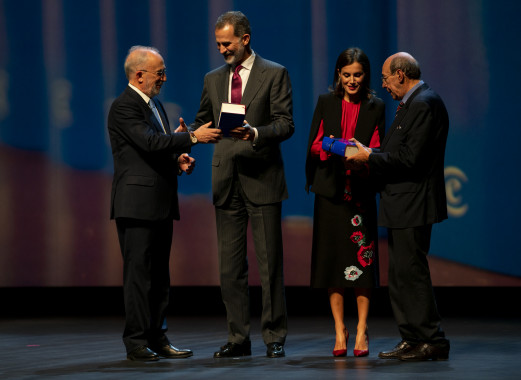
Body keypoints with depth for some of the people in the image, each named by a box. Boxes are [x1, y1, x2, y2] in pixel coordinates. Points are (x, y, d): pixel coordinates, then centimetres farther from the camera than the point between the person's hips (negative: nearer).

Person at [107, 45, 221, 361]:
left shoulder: (155, 104, 19)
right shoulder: (124, 107, -12)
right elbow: (150, 142, -24)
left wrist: (179, 160, 5)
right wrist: (192, 138, -24)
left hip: (161, 204, 9)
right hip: (138, 202, -9)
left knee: (159, 275, 11)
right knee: (139, 273, -7)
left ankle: (157, 338, 16)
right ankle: (137, 342, -3)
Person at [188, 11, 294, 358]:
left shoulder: (274, 74, 0)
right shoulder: (213, 79, 15)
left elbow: (285, 124, -6)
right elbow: (202, 122, 18)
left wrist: (256, 132, -24)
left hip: (262, 178, -5)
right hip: (226, 181, 5)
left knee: (270, 263, -2)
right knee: (230, 265, 5)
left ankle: (275, 337, 5)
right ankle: (238, 338, 11)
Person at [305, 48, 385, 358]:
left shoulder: (375, 107, 5)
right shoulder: (326, 103, 9)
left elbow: (377, 151, 1)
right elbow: (314, 145, 7)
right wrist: (331, 149, -15)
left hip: (361, 190, -1)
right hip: (331, 189, 1)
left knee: (362, 259, -4)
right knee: (333, 258, 1)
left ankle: (362, 331, 4)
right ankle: (340, 331, 7)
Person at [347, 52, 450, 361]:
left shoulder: (424, 104, -16)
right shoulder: (414, 103, 18)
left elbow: (411, 159, -22)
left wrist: (369, 157, -13)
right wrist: (368, 157, 8)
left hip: (413, 205, -11)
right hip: (403, 206, 11)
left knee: (411, 272, -8)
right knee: (400, 274, 12)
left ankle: (432, 341, -3)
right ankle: (412, 339, 17)